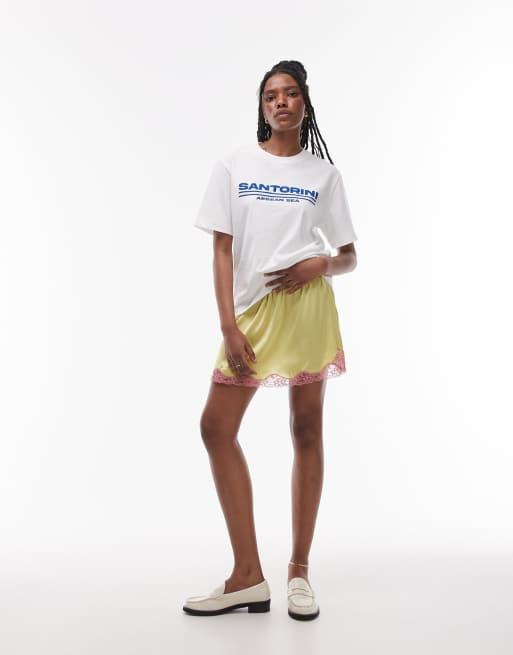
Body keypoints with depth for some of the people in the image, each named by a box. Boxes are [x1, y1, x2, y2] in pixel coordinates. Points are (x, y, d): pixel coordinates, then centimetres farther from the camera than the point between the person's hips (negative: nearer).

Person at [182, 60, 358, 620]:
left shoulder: (324, 174, 11)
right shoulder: (233, 165, 10)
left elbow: (348, 257, 14)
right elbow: (222, 250, 3)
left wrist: (320, 265, -10)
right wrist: (229, 328, -7)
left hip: (306, 303, -1)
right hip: (251, 307, 1)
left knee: (307, 431, 2)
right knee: (216, 427, -5)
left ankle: (299, 570, 17)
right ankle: (248, 576, 7)